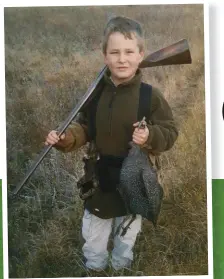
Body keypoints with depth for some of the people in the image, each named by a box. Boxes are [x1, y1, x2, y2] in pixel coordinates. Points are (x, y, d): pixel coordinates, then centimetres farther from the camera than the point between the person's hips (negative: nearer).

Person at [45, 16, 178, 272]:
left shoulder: (150, 95, -17)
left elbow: (170, 132, -12)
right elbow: (85, 128, 1)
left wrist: (150, 137, -32)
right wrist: (65, 138, -17)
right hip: (99, 179, 3)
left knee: (125, 242, 22)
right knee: (92, 239, 22)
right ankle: (94, 269, 48)